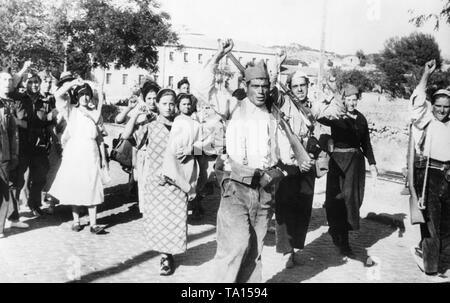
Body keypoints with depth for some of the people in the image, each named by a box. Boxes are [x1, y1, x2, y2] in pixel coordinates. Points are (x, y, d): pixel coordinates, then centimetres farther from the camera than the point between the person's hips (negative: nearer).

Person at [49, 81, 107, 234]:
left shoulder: (94, 112, 10)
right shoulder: (71, 111, 3)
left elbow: (99, 137, 10)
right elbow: (57, 95, -14)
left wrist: (103, 157, 7)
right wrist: (72, 83, -13)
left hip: (91, 155, 1)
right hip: (73, 154, -1)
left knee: (92, 189, -2)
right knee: (73, 188, 3)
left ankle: (93, 224, -1)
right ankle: (76, 221, 16)